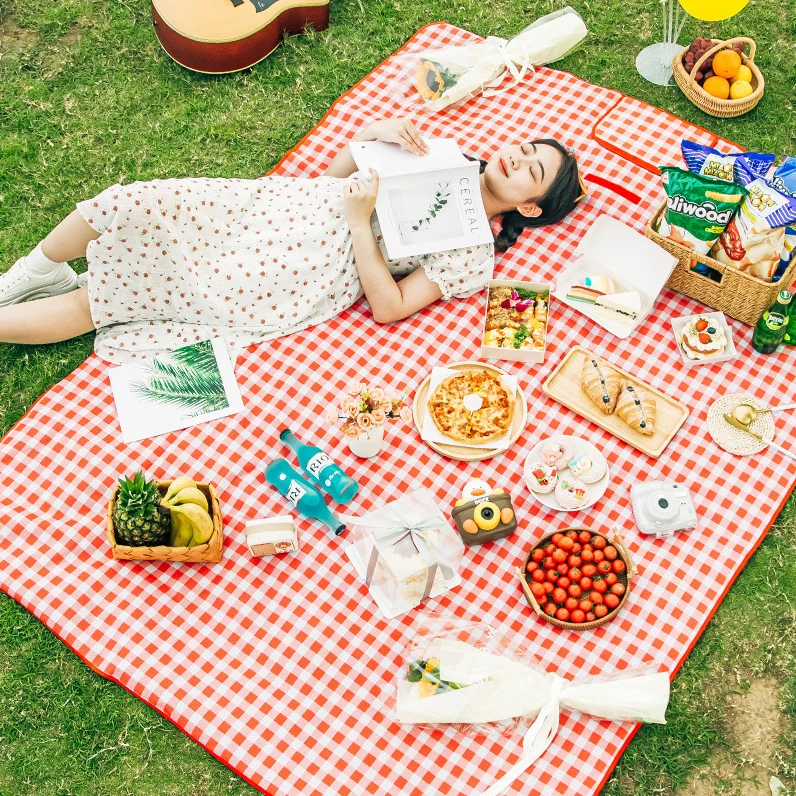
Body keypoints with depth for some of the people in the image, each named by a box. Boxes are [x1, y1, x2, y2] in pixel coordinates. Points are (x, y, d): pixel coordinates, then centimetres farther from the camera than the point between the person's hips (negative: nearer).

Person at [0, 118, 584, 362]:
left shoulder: (475, 256, -6)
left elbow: (389, 307, -16)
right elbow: (335, 172, 16)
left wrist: (360, 220, -21)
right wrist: (372, 133, -4)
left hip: (307, 276, -6)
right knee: (124, 205, -9)